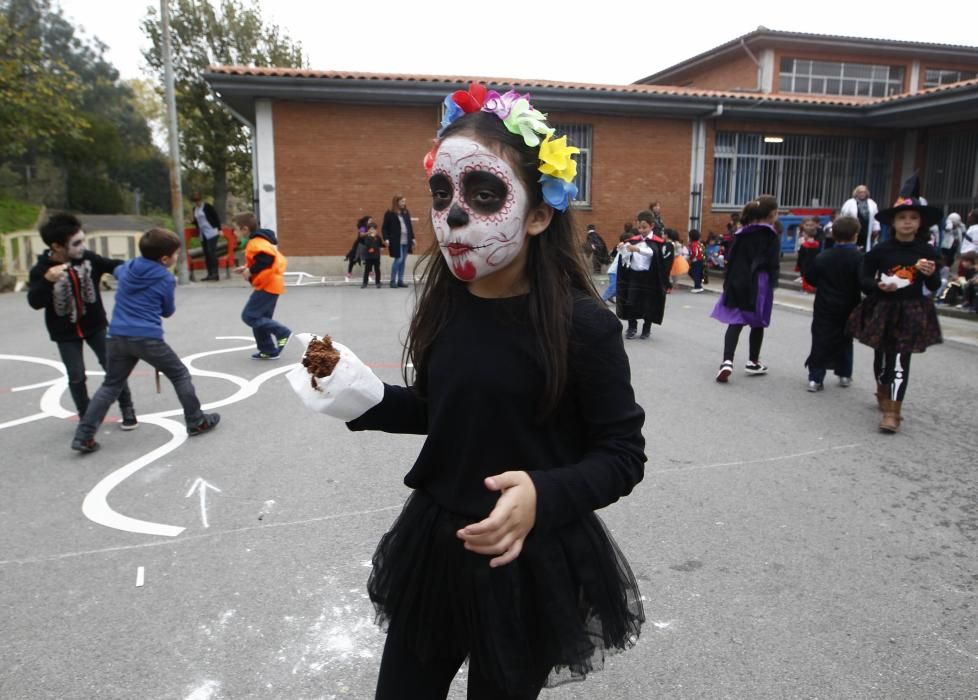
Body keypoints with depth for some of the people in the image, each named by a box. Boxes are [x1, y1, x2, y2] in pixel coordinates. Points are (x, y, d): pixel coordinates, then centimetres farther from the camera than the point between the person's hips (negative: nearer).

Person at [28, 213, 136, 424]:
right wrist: (48, 280, -41)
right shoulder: (41, 270, -17)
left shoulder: (88, 257, -13)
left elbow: (113, 266, 0)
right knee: (76, 376, 4)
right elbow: (35, 302, -25)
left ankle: (127, 409, 19)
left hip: (95, 325, 2)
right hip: (66, 333, -1)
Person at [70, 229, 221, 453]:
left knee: (110, 386, 13)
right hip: (148, 338, -6)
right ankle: (196, 422, 16)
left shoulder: (128, 268, 12)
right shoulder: (166, 279, -5)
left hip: (119, 336, 6)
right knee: (180, 375, 11)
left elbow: (117, 271, 38)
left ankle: (83, 436, 8)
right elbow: (168, 311, 8)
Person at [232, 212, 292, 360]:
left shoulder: (255, 242, -16)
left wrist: (251, 271, -20)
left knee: (249, 316, -7)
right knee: (260, 317, 15)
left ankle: (282, 333, -3)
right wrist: (247, 268, 11)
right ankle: (269, 350, 18)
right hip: (271, 284, 10)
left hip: (267, 285, -10)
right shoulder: (260, 240, 15)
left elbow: (267, 259, -30)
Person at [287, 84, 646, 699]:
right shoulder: (445, 306, -4)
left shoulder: (582, 325, -20)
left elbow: (623, 454, -14)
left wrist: (544, 497, -30)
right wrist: (365, 399, -5)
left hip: (528, 562, -5)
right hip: (434, 544, 5)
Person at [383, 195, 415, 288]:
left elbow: (410, 226, 17)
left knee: (403, 261, 8)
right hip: (396, 241, -6)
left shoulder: (406, 212, 11)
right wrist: (386, 239, -14)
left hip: (406, 241, 6)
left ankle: (400, 280, 16)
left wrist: (412, 238, 12)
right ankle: (393, 281, 2)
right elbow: (384, 228, -3)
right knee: (398, 260, -10)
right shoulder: (389, 213, -3)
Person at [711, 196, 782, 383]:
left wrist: (730, 282, 12)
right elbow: (773, 265, -10)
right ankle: (753, 362, 25)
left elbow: (731, 258, 7)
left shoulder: (741, 232, 8)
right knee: (757, 325, 14)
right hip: (758, 284, -3)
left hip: (737, 283, 4)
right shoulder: (772, 236, -6)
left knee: (735, 323, 0)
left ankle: (727, 361, -17)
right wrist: (771, 286, 0)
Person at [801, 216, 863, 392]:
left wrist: (809, 257, 12)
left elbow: (811, 279, 3)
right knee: (845, 340, 18)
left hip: (825, 308, 1)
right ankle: (844, 374, 26)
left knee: (820, 341, 2)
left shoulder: (822, 257, -4)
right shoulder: (859, 257, -12)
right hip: (848, 308, 0)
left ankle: (815, 378, -3)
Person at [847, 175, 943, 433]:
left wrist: (931, 274, -16)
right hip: (882, 310, 1)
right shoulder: (881, 251, -4)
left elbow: (934, 287, 5)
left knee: (900, 360, -6)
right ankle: (883, 393, 41)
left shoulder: (927, 252, -1)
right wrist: (879, 285, -20)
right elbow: (864, 279, 0)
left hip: (911, 313, -1)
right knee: (882, 356, 13)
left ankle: (892, 412, -4)